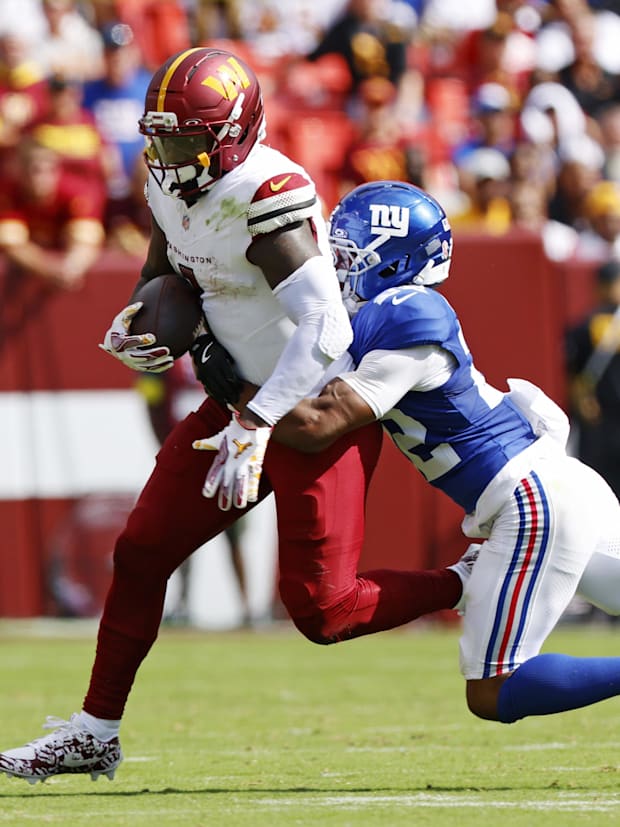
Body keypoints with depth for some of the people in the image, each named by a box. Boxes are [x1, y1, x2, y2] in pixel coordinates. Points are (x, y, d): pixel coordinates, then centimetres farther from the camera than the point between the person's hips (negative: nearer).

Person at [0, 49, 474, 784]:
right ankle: (95, 734, 16)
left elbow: (324, 331, -34)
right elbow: (162, 274, 21)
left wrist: (254, 428, -36)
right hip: (245, 400, 9)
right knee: (141, 553, 6)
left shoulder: (267, 197, -27)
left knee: (320, 609, -7)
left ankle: (473, 585, 14)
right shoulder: (172, 185, 0)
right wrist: (133, 326, -1)